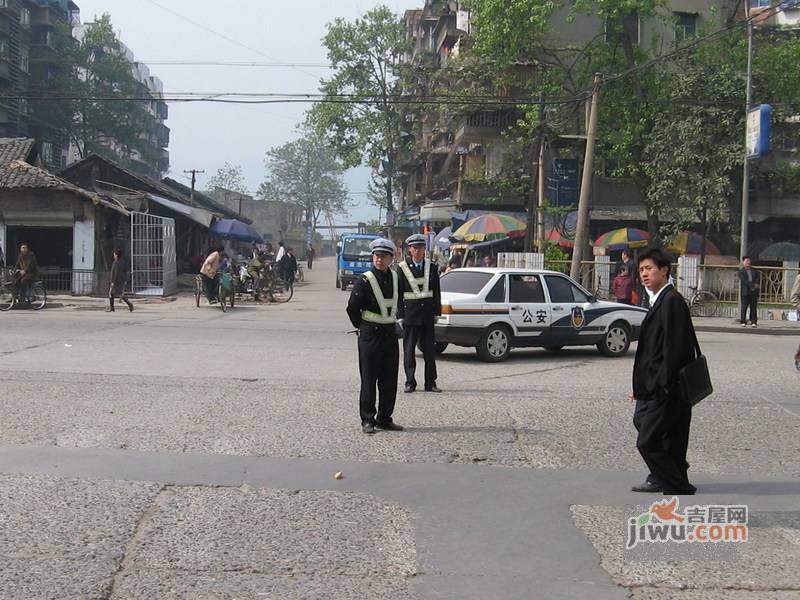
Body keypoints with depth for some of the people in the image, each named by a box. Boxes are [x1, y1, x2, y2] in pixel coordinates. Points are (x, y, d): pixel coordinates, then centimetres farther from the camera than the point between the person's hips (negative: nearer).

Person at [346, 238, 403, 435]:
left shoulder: (394, 277, 8)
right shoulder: (364, 281, -11)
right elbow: (352, 308, -6)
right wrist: (362, 327, 2)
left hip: (390, 333, 6)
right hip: (370, 335, -6)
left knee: (390, 380, 8)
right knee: (369, 380, -2)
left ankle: (385, 418, 17)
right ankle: (367, 420, 4)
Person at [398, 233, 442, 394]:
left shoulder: (432, 267, 6)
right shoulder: (402, 268, -2)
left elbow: (437, 292, 9)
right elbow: (399, 294, -1)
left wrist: (436, 313, 3)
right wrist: (400, 316, -6)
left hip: (427, 313, 2)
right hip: (410, 313, -2)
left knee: (430, 350, 6)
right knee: (409, 350, 2)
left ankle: (430, 383, 13)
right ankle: (410, 382, 10)